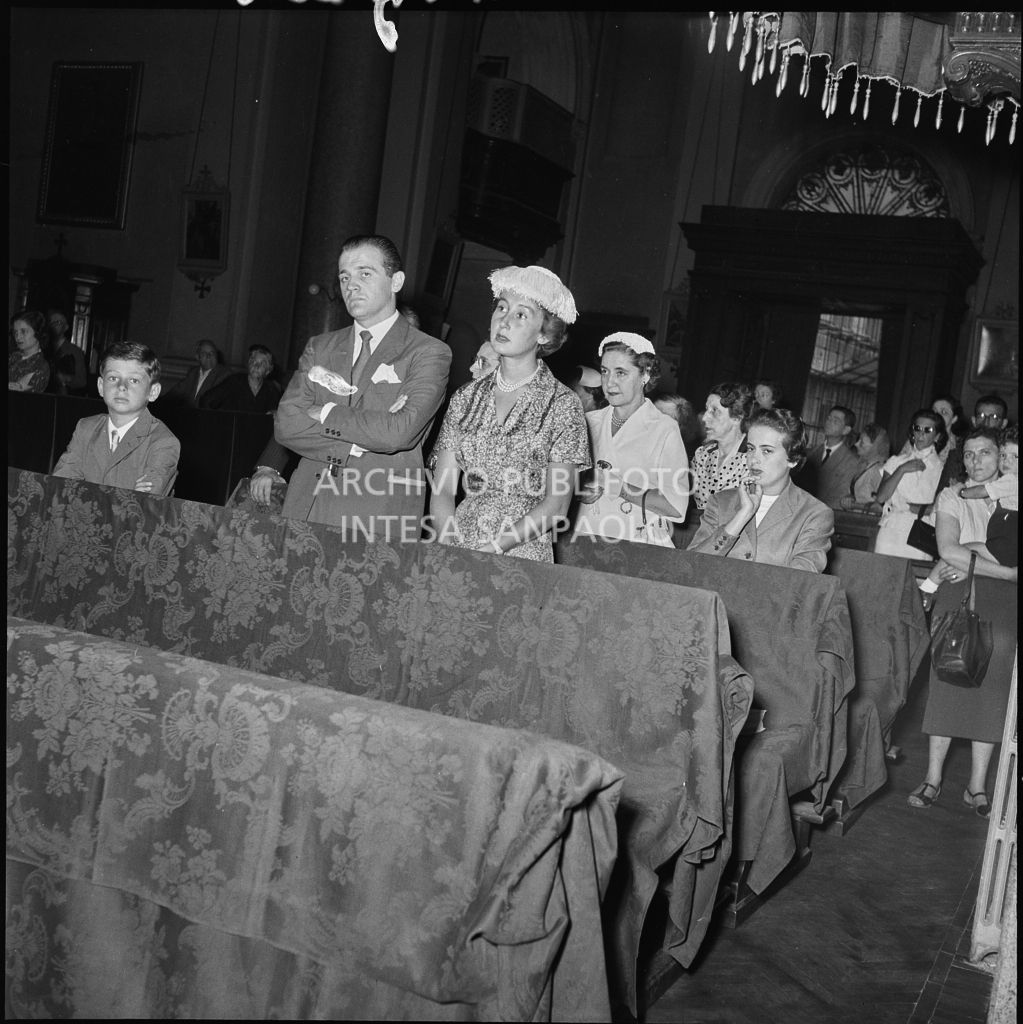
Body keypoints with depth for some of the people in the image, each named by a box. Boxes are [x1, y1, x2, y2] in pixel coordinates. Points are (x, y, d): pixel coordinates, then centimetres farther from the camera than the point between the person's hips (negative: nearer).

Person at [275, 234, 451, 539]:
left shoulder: (429, 353, 0)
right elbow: (285, 425, 4)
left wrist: (325, 413, -2)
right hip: (305, 511, 4)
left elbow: (399, 432, -14)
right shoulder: (319, 347, 15)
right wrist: (359, 442, -9)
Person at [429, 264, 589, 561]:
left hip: (524, 553, -3)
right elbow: (442, 489, 7)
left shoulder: (562, 405, -2)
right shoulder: (466, 397, 9)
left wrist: (494, 547, -14)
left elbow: (557, 505, -5)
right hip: (458, 549, 3)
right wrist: (450, 547, -10)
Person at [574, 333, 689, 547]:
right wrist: (579, 491, -3)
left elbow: (676, 507, -10)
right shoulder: (590, 421, 11)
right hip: (585, 543, 4)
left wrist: (615, 486, -12)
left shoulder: (664, 429, -2)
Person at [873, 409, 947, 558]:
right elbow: (881, 497, 2)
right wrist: (902, 470, -4)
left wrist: (911, 507, -5)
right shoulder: (897, 461, 15)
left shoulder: (941, 467, 5)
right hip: (890, 532, 2)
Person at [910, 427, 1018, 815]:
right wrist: (1001, 562, -11)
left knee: (992, 686, 0)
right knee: (948, 679, -3)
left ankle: (977, 785, 8)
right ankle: (933, 778, 4)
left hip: (1002, 602, 1)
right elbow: (948, 549, -9)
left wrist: (970, 560, -8)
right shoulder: (952, 496, 6)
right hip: (957, 597, -1)